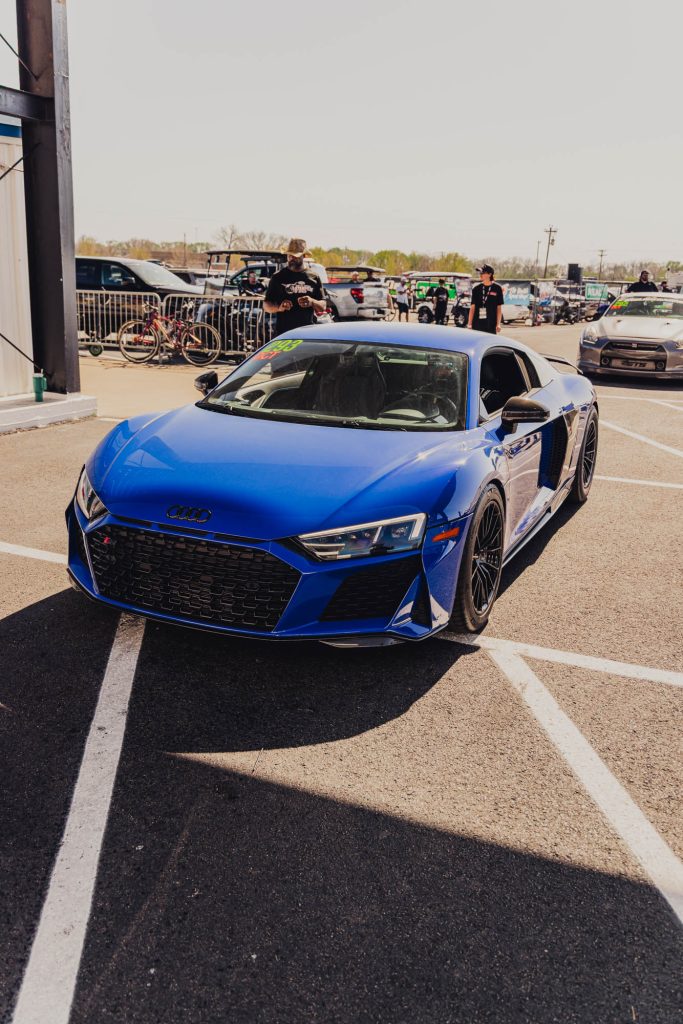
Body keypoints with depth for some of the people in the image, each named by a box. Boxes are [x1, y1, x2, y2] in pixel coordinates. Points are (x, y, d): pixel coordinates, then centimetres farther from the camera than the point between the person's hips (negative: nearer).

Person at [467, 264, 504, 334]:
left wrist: (498, 324, -4)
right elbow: (472, 307, 7)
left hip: (491, 325, -2)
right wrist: (469, 323, 0)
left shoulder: (497, 288, 1)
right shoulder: (476, 288, 6)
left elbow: (499, 308, 3)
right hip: (477, 325, 2)